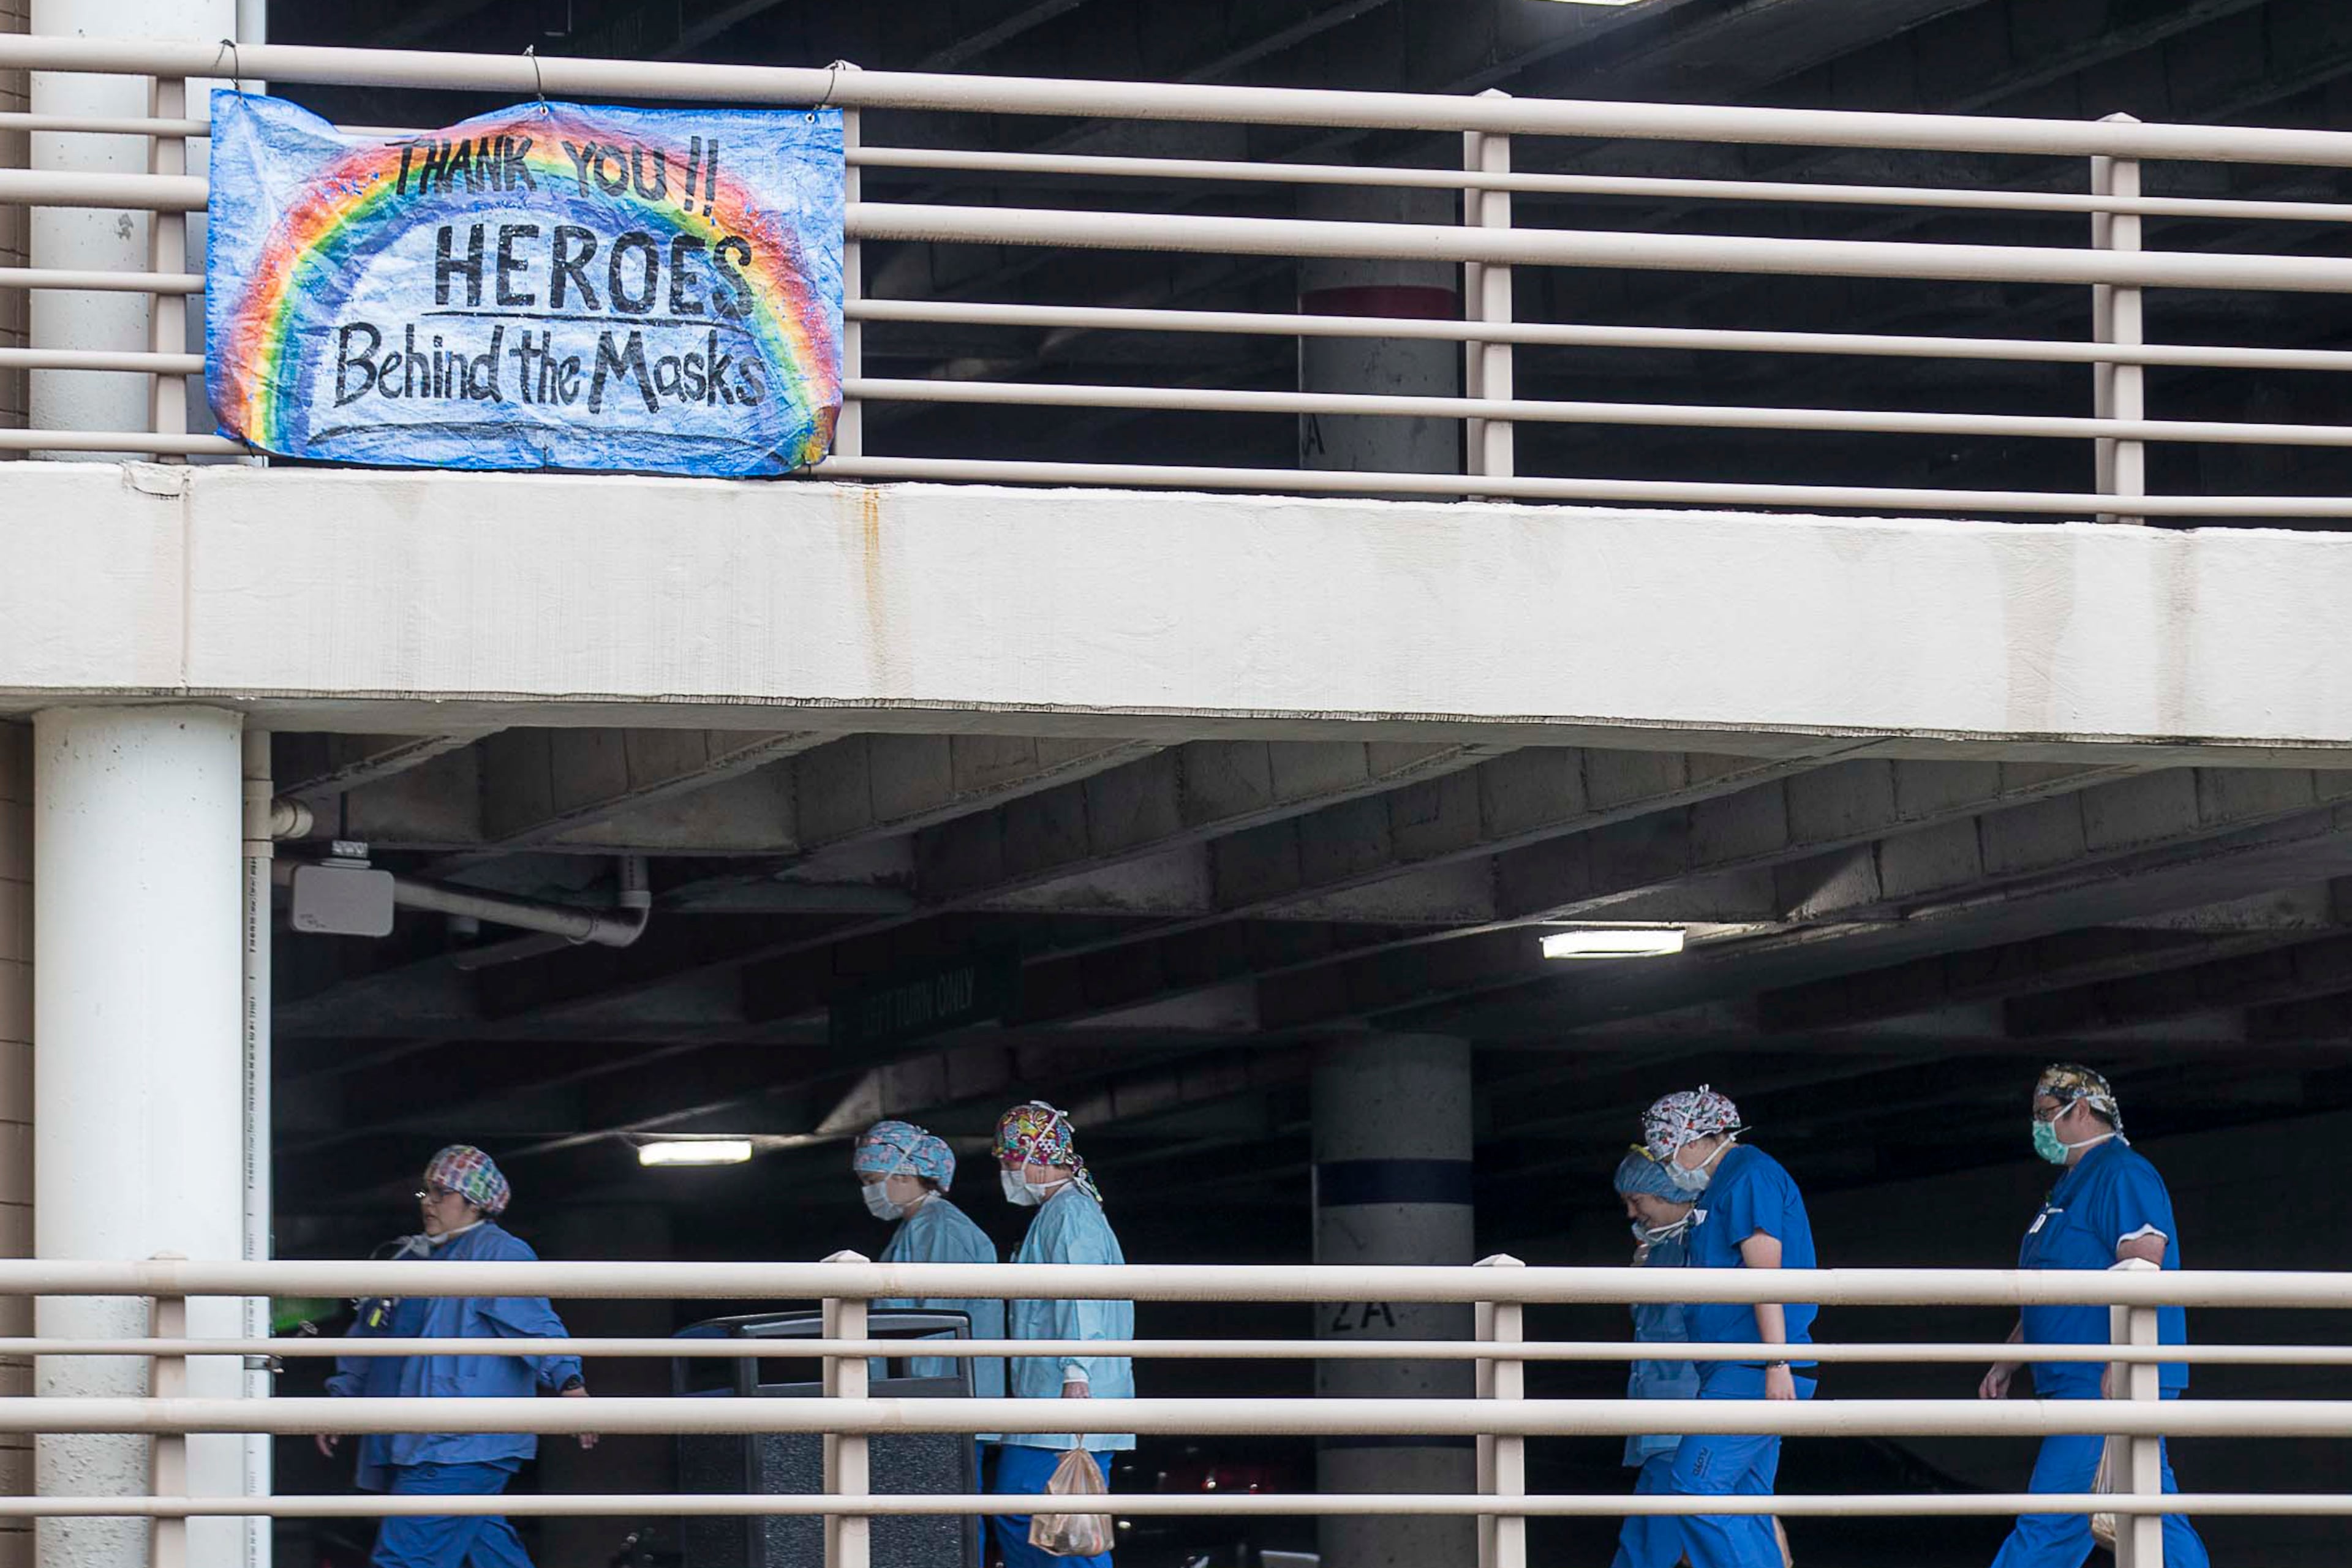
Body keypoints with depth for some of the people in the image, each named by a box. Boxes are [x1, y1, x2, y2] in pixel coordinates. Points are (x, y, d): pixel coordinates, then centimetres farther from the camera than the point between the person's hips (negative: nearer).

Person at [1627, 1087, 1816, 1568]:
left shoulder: (1750, 1176, -8)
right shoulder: (1721, 1186, 23)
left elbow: (1766, 1272, -17)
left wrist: (1778, 1364, -23)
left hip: (1752, 1371, -11)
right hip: (1739, 1372, 11)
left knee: (1696, 1487, -16)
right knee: (1743, 1503, 6)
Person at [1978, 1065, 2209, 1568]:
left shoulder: (2123, 1174, -9)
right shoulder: (2073, 1186, 24)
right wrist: (2005, 1367, 26)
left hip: (2107, 1384, -11)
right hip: (2083, 1384, 11)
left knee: (2049, 1526, -11)